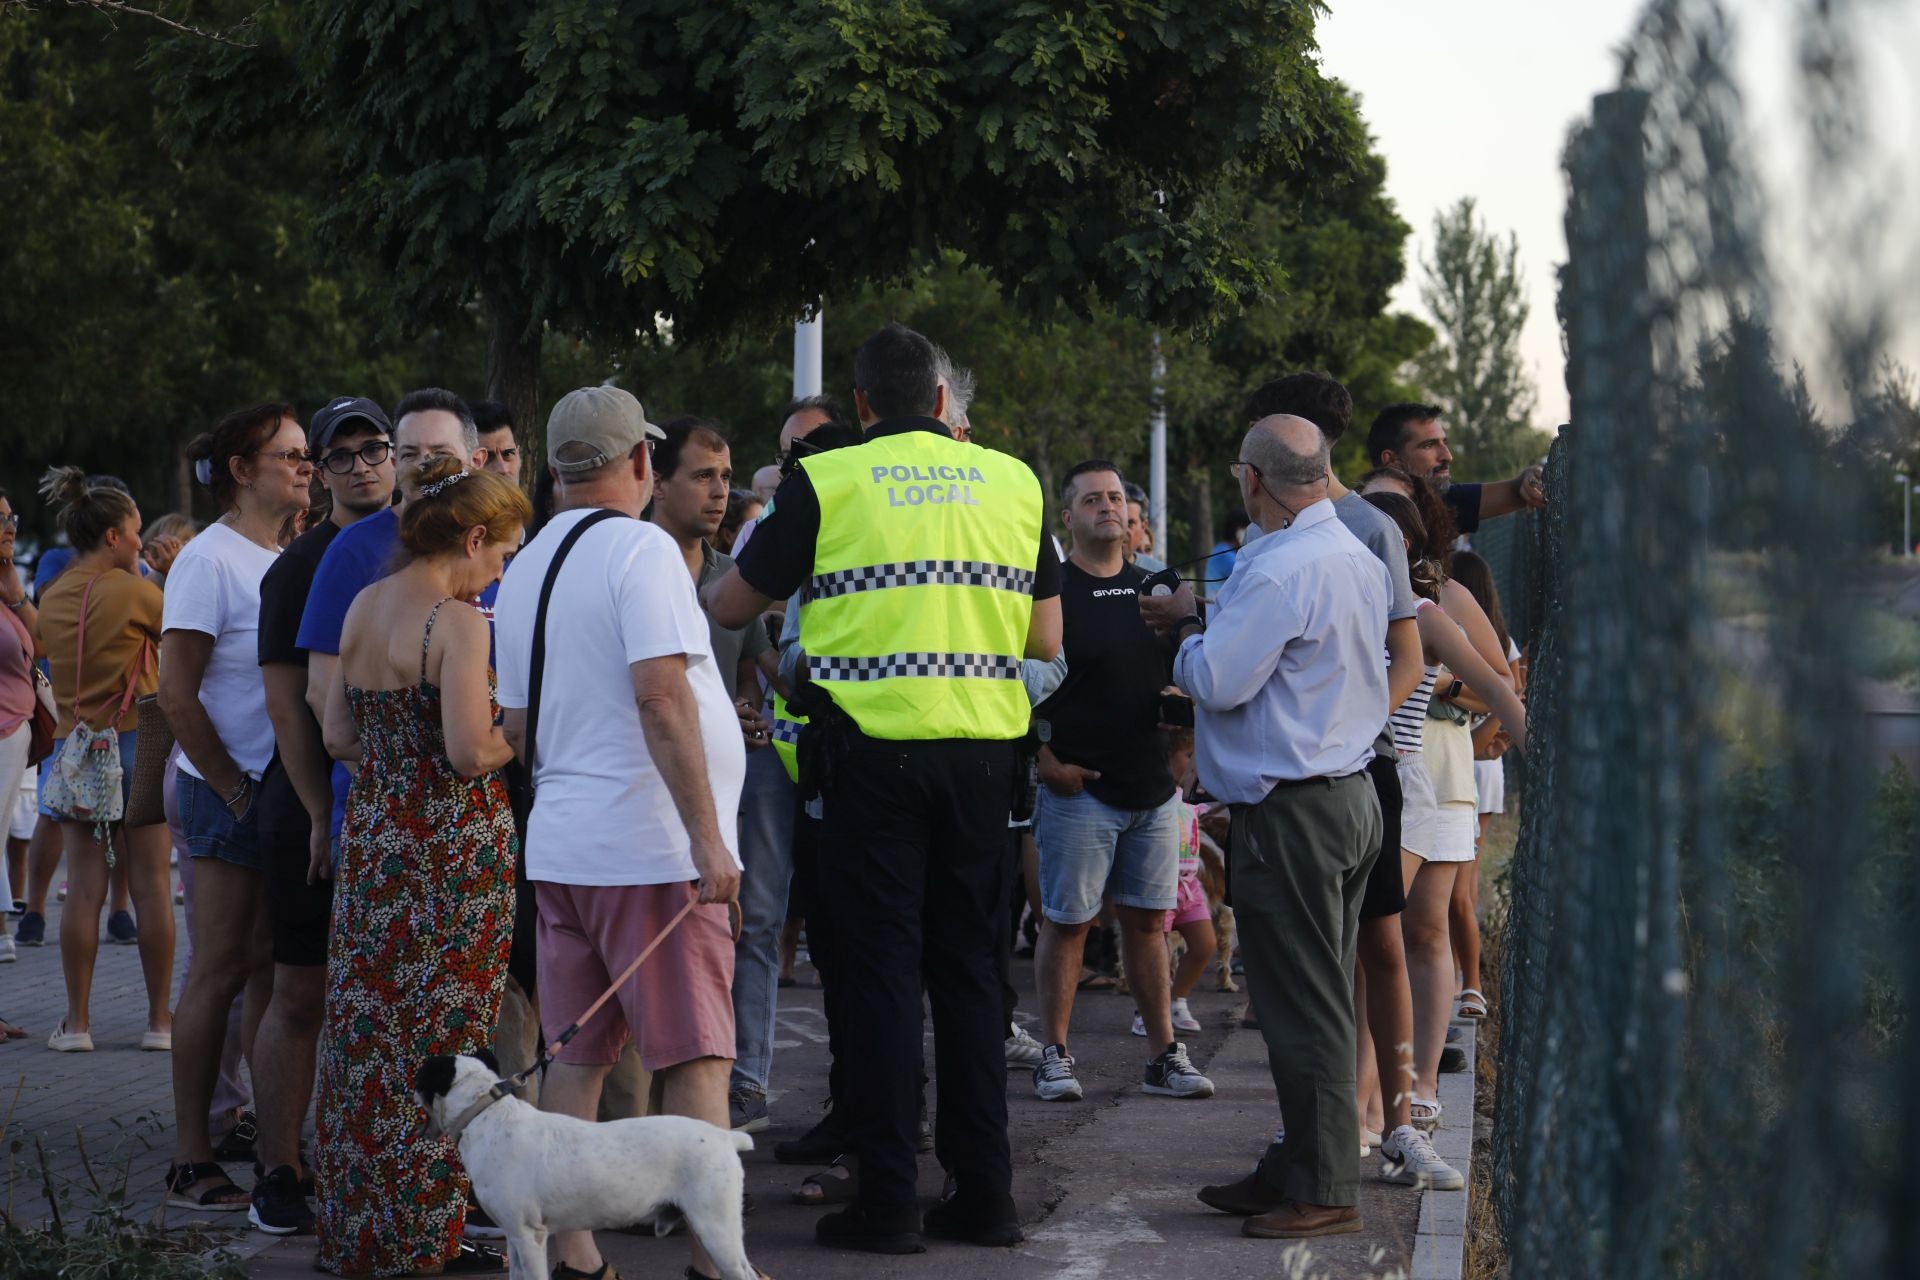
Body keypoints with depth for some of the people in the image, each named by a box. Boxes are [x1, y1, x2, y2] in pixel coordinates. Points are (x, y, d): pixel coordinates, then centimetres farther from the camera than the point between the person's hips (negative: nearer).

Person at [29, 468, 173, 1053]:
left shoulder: (51, 598, 7)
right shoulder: (132, 590, -9)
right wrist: (141, 575, 14)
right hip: (135, 742, -4)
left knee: (84, 888, 5)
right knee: (151, 885, 2)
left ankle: (77, 1022, 4)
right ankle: (160, 1020, 6)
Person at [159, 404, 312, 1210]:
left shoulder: (292, 560, 12)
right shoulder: (210, 560, -10)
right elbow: (177, 696, -14)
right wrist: (234, 788, -12)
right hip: (229, 791, -7)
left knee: (272, 968, 9)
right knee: (221, 970, -4)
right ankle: (191, 1158, 1)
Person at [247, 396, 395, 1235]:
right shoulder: (297, 568, -2)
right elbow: (286, 701, -6)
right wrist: (323, 815, -11)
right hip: (316, 811, -4)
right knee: (302, 994, -2)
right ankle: (280, 1175, 4)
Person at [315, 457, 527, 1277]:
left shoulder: (362, 608, 8)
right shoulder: (459, 624, -15)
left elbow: (339, 735, 11)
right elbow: (472, 752, -21)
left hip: (373, 832, 7)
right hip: (452, 844, -7)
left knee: (371, 1032, 12)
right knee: (441, 1035, 1)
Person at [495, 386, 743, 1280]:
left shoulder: (524, 570, 13)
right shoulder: (641, 549, -10)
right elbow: (662, 697, -19)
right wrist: (708, 837, -19)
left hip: (558, 845, 7)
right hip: (649, 847, -7)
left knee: (575, 1057, 10)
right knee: (696, 1061, -3)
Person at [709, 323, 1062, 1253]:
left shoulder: (827, 482, -3)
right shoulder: (1014, 481, 7)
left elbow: (730, 607, 5)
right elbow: (1045, 636, 10)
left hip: (873, 748, -3)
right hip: (982, 747, 3)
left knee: (882, 966, 1)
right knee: (968, 965, 11)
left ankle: (888, 1202, 0)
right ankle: (983, 1194, 13)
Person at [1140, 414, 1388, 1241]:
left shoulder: (1277, 570, -19)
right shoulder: (1359, 560, 13)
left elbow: (1218, 681, -18)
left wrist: (1185, 626, 1)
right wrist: (1205, 619, 15)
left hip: (1290, 814, -10)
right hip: (1351, 795, 10)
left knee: (1302, 1009, -4)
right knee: (1320, 1006, 14)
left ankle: (1323, 1192, 0)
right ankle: (1300, 1168, 21)